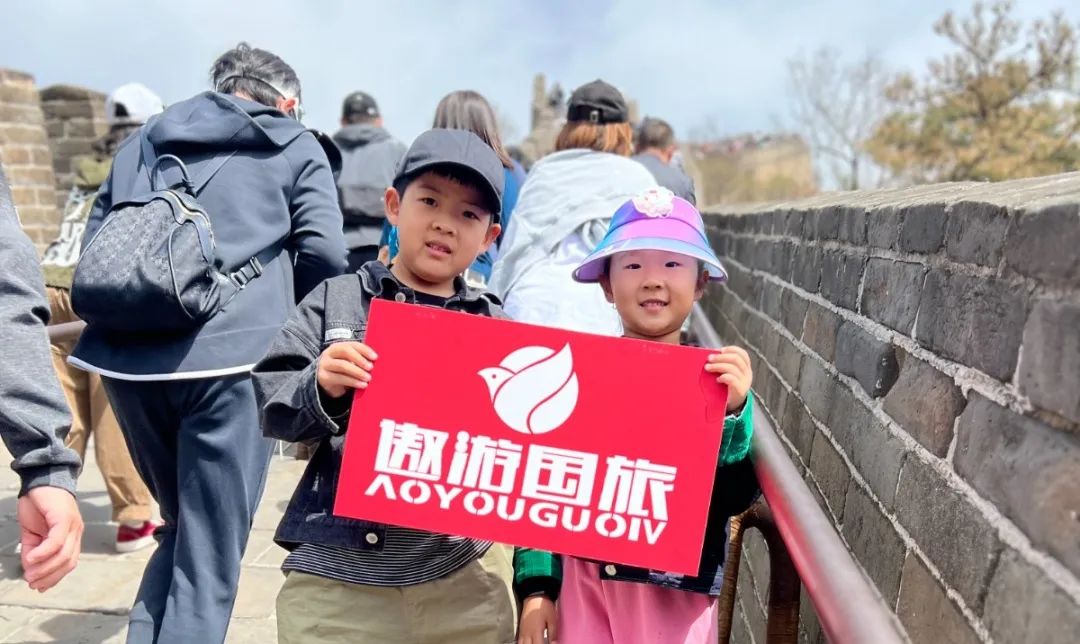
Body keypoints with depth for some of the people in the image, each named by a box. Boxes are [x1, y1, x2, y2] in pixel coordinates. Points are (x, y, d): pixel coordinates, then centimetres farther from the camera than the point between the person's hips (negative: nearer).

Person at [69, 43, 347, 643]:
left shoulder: (144, 140, 25)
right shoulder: (295, 146, 11)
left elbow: (93, 250, 22)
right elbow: (325, 254, -1)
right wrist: (293, 325, 15)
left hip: (127, 356, 6)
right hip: (229, 356, -5)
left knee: (185, 526, 24)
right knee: (210, 555, 3)